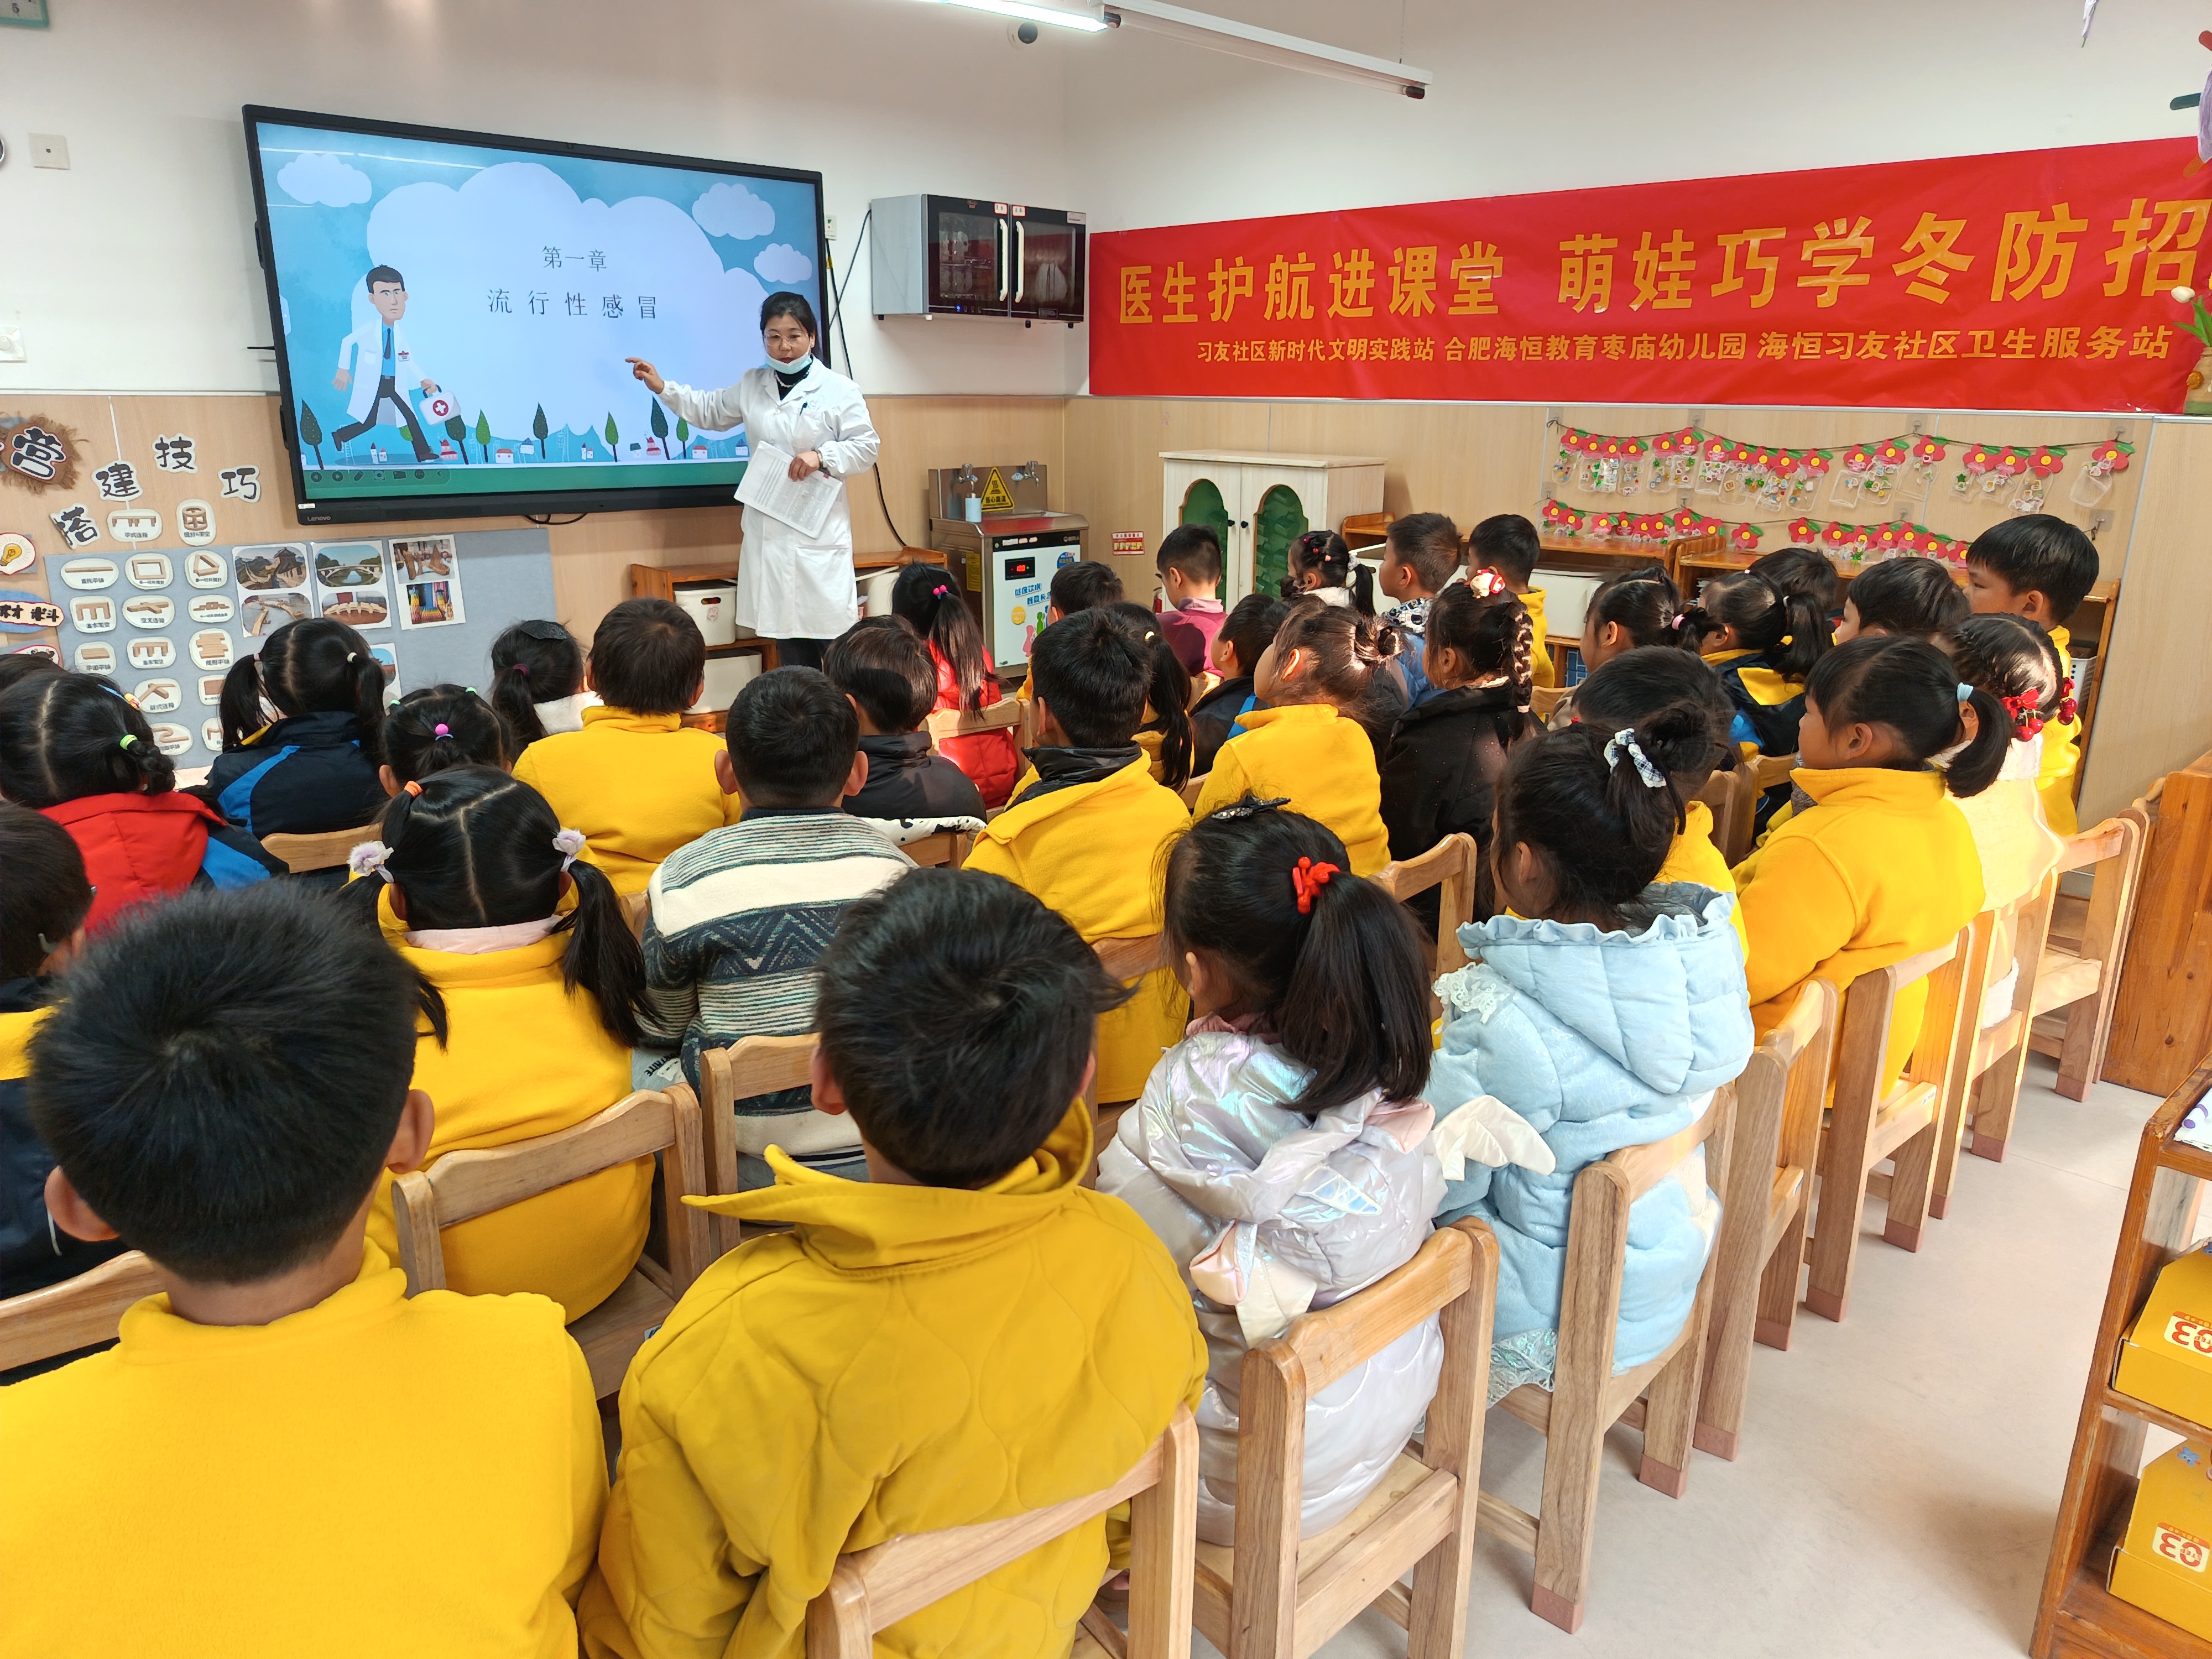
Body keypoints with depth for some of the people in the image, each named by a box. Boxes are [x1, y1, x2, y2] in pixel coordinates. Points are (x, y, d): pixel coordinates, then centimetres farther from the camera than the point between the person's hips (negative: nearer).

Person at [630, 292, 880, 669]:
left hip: (821, 535, -5)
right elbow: (711, 412, 29)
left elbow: (867, 447, -3)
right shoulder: (751, 385, 14)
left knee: (833, 641, -9)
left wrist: (822, 456, -17)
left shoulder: (839, 391, -2)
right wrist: (663, 388, 21)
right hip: (770, 530, 5)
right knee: (788, 640, 10)